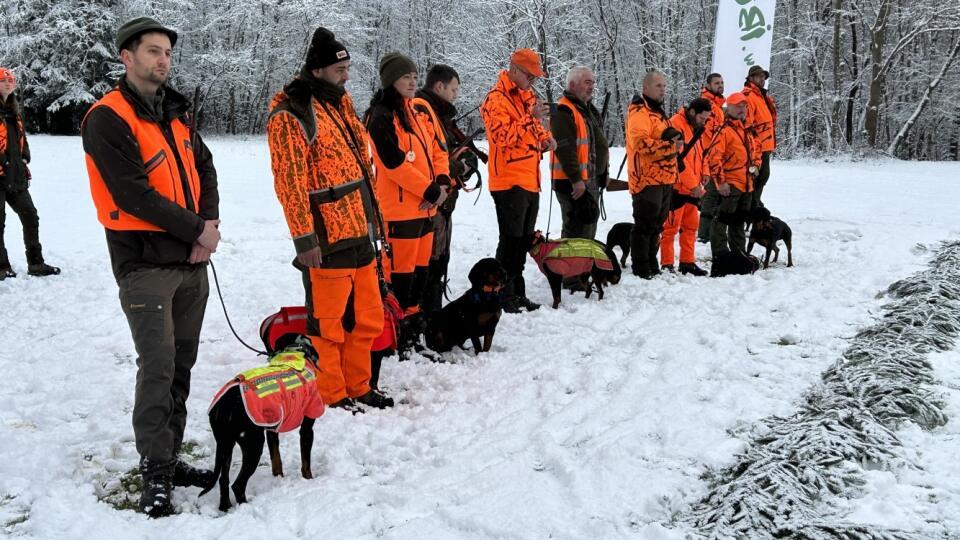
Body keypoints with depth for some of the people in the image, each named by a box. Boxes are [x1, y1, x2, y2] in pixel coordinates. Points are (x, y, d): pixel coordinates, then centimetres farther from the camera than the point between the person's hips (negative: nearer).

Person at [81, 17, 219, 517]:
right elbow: (135, 196, -18)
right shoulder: (108, 119, -12)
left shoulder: (174, 111, 13)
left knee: (181, 363, 11)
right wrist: (197, 230, -12)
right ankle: (155, 474, 3)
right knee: (158, 367, -8)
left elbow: (204, 167, 15)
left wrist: (211, 222, -3)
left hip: (192, 261, 7)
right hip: (145, 264, -7)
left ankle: (168, 457, 23)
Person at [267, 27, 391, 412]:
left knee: (367, 319, 15)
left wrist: (369, 220, 22)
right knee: (328, 324, 2)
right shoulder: (291, 115, -12)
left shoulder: (338, 103, 17)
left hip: (358, 234, 9)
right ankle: (331, 396, 15)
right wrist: (304, 238, -19)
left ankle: (357, 388, 29)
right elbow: (289, 182, -17)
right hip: (327, 241, -9)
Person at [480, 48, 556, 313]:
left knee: (524, 240, 14)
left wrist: (545, 139, 8)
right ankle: (505, 296, 3)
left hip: (530, 180, 9)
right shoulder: (497, 99, -11)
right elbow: (503, 136, -22)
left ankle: (517, 293, 24)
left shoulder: (527, 95, 17)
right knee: (511, 239, -6)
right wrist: (530, 117, -26)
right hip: (509, 181, -9)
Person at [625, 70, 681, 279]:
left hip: (663, 178, 10)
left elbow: (665, 138, 30)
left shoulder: (657, 111, 21)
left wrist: (675, 140, 8)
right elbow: (642, 143, -24)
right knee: (645, 224, -7)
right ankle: (640, 267, -1)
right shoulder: (640, 112, -11)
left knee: (656, 223, 15)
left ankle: (651, 264, 24)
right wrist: (669, 146, -25)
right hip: (647, 179, -10)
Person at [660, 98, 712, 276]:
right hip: (677, 186, -9)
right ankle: (667, 265, 2)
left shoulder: (696, 127, 15)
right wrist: (693, 184, -18)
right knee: (671, 226, -4)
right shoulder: (676, 125, -15)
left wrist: (704, 172, 5)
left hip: (693, 187, 9)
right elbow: (678, 158, -20)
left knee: (691, 225, 12)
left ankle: (687, 262, 20)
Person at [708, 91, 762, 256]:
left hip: (746, 184, 9)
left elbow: (756, 148, 33)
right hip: (730, 185, -9)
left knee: (739, 221, 18)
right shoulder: (726, 130, -13)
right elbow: (713, 157, -20)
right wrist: (720, 181, -20)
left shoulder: (747, 130, 14)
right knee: (722, 220, -3)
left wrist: (756, 165, 15)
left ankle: (739, 253, 28)